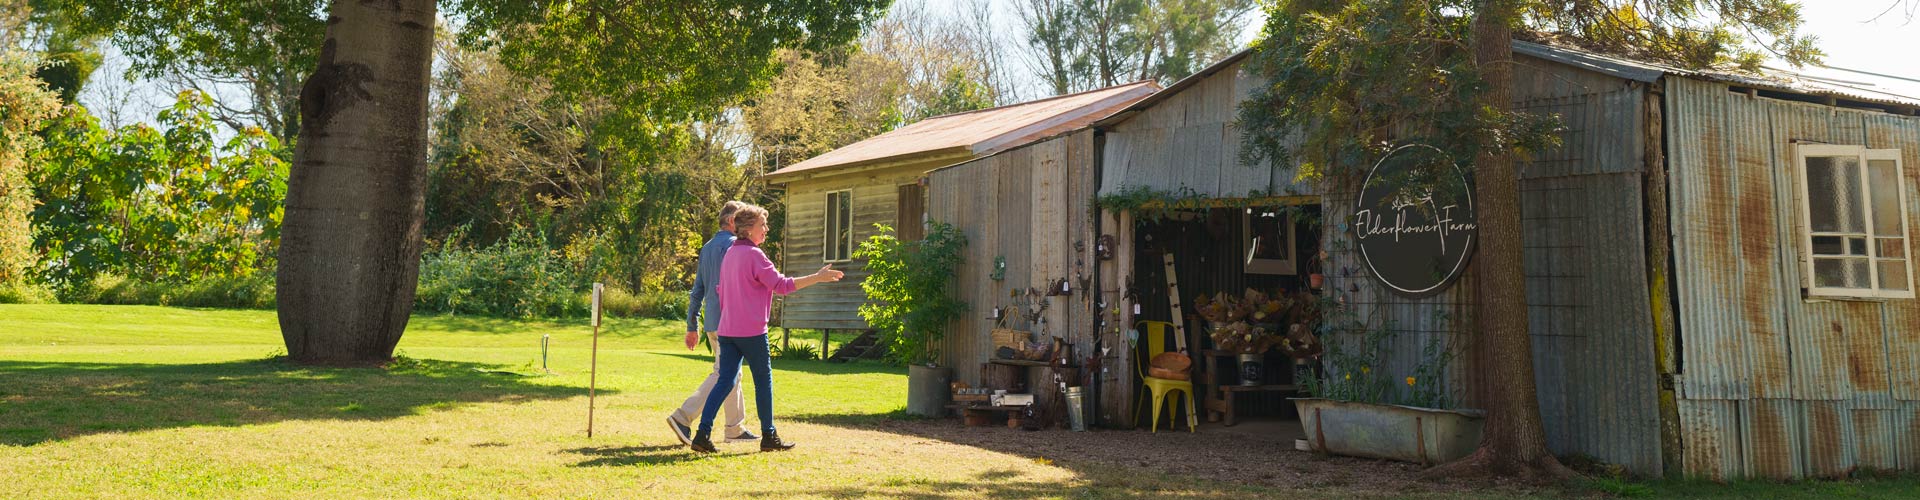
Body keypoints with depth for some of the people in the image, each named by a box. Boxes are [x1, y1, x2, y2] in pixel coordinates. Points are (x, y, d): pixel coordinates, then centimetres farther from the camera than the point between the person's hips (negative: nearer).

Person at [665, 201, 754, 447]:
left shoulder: (707, 248, 17)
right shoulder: (733, 245, -10)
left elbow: (697, 290, 17)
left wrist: (692, 327, 19)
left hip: (712, 322, 9)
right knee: (722, 375, -6)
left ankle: (735, 428, 18)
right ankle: (683, 417, -11)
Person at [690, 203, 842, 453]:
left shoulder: (730, 254, 14)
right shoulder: (753, 254, -13)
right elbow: (781, 284, -16)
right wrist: (818, 277, -13)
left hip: (727, 329, 8)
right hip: (751, 330, -8)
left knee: (726, 381, 6)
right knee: (764, 380, 5)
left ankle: (703, 434, -3)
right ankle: (768, 436, 13)